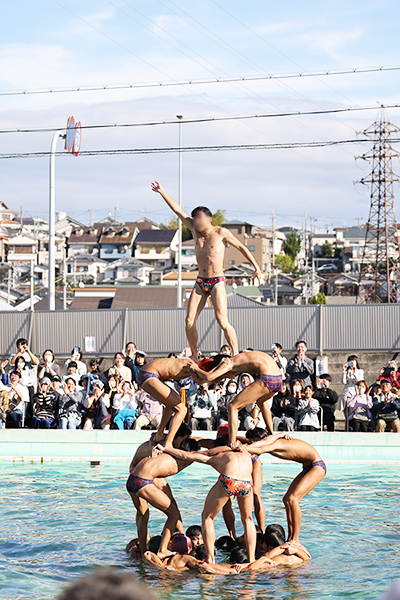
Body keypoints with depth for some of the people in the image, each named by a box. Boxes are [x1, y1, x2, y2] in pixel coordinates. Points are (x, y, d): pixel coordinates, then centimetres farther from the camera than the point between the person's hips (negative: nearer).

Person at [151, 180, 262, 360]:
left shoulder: (221, 233, -5)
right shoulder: (195, 230, 8)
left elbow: (241, 247, 3)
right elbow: (178, 210, 13)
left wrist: (256, 267, -1)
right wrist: (162, 192, 15)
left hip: (217, 282, -5)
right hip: (200, 282, 5)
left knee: (222, 321, -17)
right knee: (189, 320, -4)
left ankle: (236, 355, -13)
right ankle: (194, 356, 8)